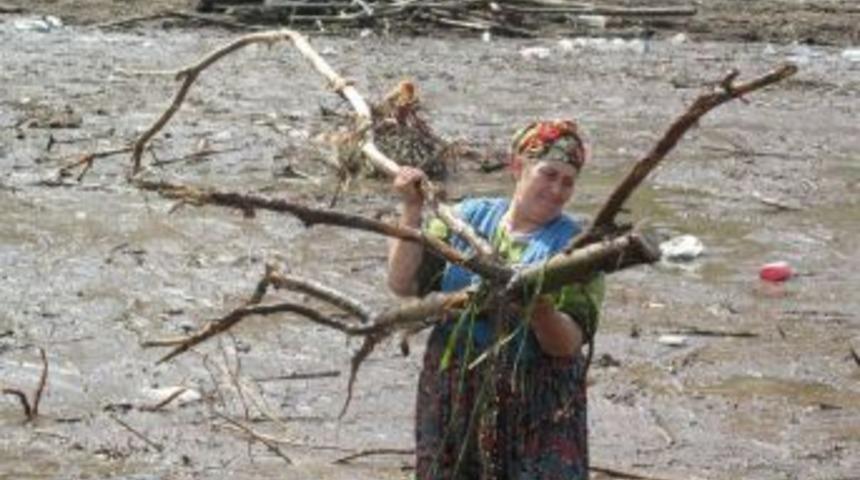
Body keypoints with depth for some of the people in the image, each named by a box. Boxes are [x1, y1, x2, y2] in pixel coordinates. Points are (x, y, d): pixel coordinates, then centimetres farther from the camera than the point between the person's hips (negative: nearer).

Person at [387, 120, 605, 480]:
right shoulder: (468, 217, 6)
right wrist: (411, 211, -6)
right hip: (454, 397, 3)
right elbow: (403, 283, 2)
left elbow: (569, 344, -10)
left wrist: (541, 312, -30)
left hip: (536, 408, -3)